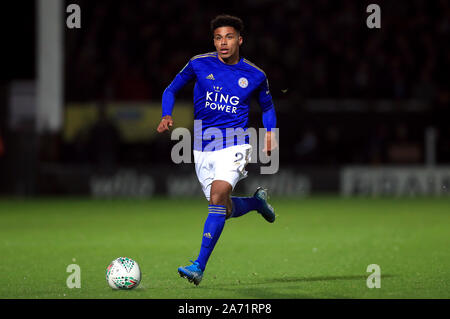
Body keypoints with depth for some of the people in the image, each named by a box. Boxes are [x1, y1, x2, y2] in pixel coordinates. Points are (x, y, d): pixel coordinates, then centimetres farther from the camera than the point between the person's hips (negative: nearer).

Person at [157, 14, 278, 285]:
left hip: (235, 146, -3)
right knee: (226, 210, 9)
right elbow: (171, 90, 11)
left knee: (218, 196, -26)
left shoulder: (255, 76, 1)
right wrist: (167, 116, -8)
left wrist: (270, 132, 2)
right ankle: (257, 200, 44)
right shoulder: (199, 64, 0)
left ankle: (199, 267, -27)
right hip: (203, 148, 3)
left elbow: (267, 105, 20)